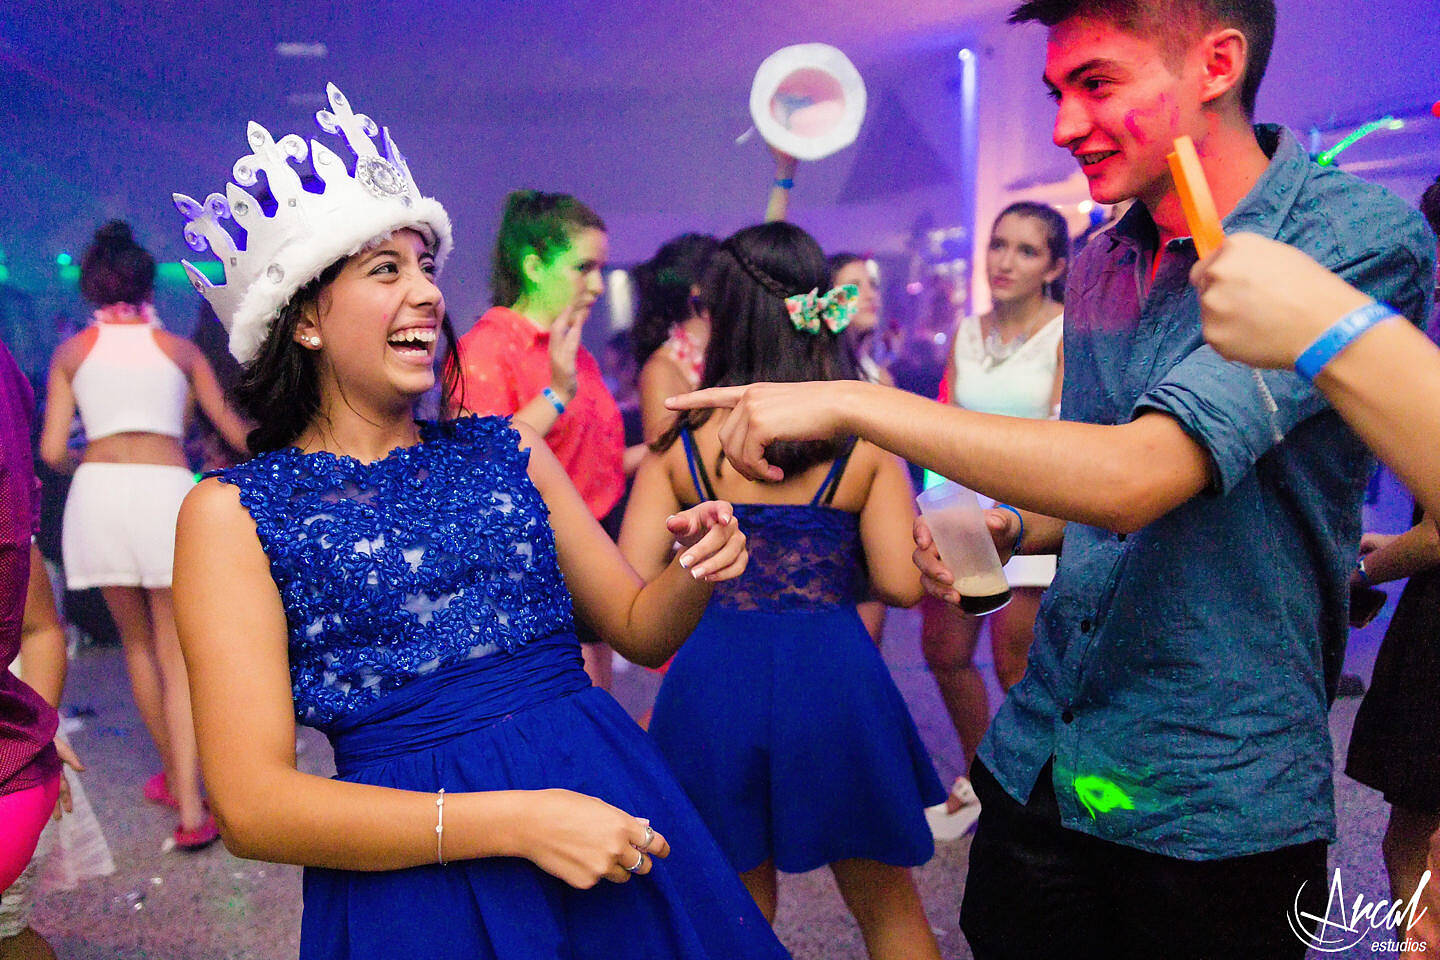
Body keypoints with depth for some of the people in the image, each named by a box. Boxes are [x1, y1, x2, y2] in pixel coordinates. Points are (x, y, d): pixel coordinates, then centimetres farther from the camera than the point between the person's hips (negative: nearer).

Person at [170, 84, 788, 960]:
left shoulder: (508, 450, 5)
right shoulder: (232, 511, -5)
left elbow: (640, 629, 11)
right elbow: (252, 804, -12)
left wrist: (696, 571, -11)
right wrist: (513, 821, -20)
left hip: (609, 799, 4)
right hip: (413, 874, -3)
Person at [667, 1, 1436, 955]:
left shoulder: (1360, 236, -16)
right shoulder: (1098, 265, 6)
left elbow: (1140, 474, -29)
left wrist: (854, 401, -26)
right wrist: (1007, 528, -3)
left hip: (1215, 797, -6)